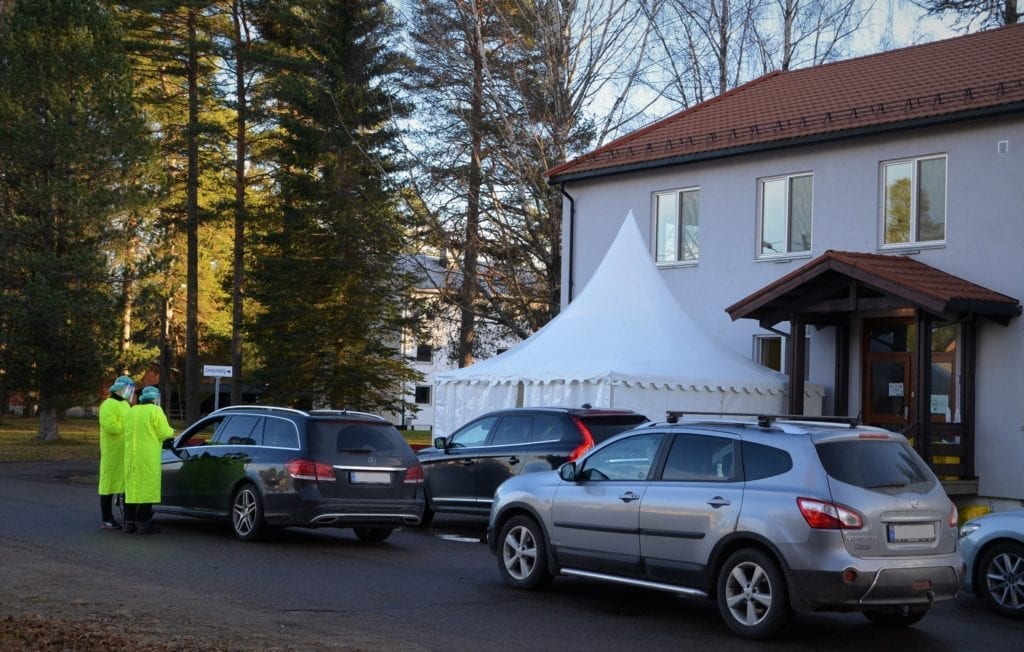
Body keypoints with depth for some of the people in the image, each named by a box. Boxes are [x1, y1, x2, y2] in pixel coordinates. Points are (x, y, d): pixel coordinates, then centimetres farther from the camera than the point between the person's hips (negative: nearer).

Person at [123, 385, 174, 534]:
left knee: (132, 487, 13)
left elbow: (128, 432, 18)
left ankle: (129, 522, 15)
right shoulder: (155, 411, -7)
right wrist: (171, 432, 11)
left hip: (131, 456, 7)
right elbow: (164, 433, -11)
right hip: (148, 457, -7)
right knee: (147, 487, -4)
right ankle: (144, 523, -5)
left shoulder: (132, 411, 14)